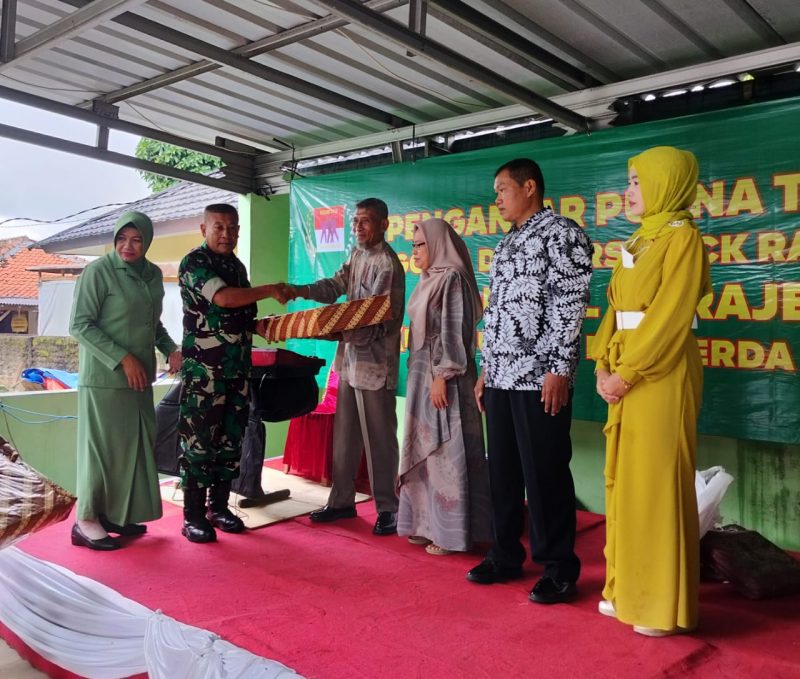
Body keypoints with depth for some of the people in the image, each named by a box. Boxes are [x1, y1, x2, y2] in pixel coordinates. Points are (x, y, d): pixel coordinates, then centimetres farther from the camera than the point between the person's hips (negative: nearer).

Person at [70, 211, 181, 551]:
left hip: (139, 377, 7)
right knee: (102, 444, -1)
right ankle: (86, 521, 11)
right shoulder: (98, 271, -11)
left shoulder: (152, 274, 8)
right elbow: (79, 325, -13)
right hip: (104, 377, -7)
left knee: (134, 444, 11)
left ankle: (115, 513, 24)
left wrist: (170, 349, 1)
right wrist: (123, 358, -18)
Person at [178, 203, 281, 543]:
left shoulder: (237, 266, 16)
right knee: (198, 440, -2)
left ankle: (219, 507, 23)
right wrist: (272, 289, -14)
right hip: (203, 371, -7)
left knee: (231, 439, 11)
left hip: (238, 370, 7)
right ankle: (193, 516, 8)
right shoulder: (194, 262, -7)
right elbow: (223, 298, -22)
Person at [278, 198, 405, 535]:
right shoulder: (356, 254, 13)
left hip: (375, 362, -9)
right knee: (344, 434, 15)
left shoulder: (387, 264, -14)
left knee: (379, 438, 1)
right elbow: (335, 286, 9)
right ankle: (342, 500, 27)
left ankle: (388, 508, 13)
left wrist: (346, 331, -30)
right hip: (350, 358, 9)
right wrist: (299, 290, -6)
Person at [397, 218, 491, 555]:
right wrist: (420, 375, 17)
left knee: (446, 451, -4)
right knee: (425, 449, 12)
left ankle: (451, 531, 5)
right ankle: (429, 523, 21)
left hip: (443, 375, -10)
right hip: (422, 373, 10)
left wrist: (442, 376, -20)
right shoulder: (429, 280, 16)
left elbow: (453, 332, -17)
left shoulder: (452, 278, -11)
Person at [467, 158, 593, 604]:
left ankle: (560, 571, 11)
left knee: (546, 475, -2)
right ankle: (507, 556, 26)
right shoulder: (508, 243, 20)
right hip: (501, 377, 8)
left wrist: (560, 370, -19)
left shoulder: (562, 234, -5)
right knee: (503, 472, 12)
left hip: (539, 378, -8)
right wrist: (486, 368, 19)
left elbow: (571, 305, -13)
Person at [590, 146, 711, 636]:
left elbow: (669, 318, -16)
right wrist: (605, 364, 2)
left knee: (657, 481, -3)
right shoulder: (640, 241, 17)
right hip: (629, 374, 8)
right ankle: (629, 588, 23)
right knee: (625, 479, 11)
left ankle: (664, 604, 10)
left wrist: (626, 373, -16)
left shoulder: (683, 238, -8)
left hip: (662, 376, -8)